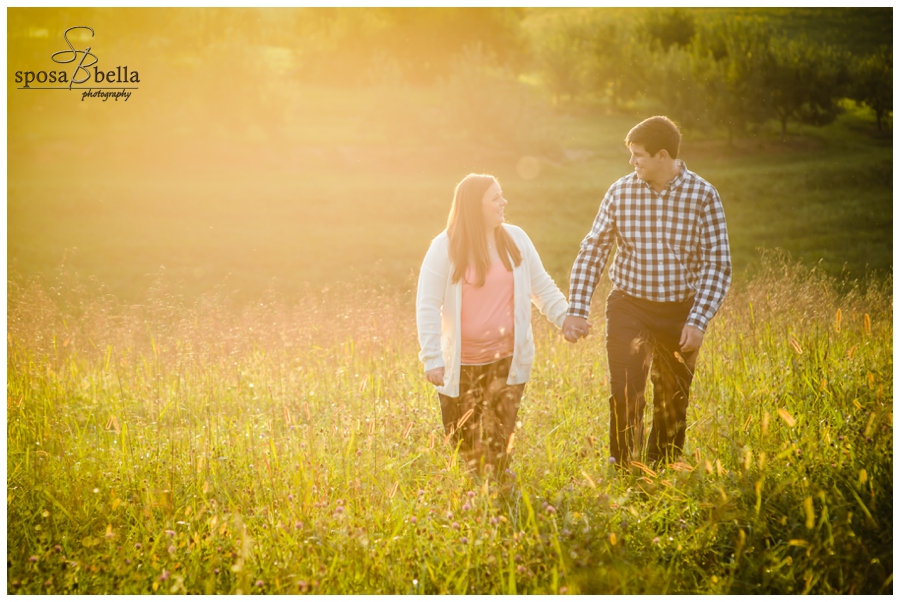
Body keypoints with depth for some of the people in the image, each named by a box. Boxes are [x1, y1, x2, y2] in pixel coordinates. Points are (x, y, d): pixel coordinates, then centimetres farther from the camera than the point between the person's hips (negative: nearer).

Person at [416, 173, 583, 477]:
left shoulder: (515, 238, 1)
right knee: (461, 442, 8)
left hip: (508, 360, 2)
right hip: (461, 365, -2)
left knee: (497, 441, -2)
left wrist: (566, 318, -5)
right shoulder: (445, 247, -9)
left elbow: (542, 287, 10)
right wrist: (432, 358, -15)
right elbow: (427, 306, -9)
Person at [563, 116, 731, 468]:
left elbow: (717, 265, -9)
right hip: (628, 307, 0)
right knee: (625, 392, -14)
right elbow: (592, 250, 0)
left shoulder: (702, 196, -11)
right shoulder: (620, 192, -6)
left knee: (673, 402, 12)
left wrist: (698, 321, -18)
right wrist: (576, 310, -7)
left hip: (679, 312, 0)